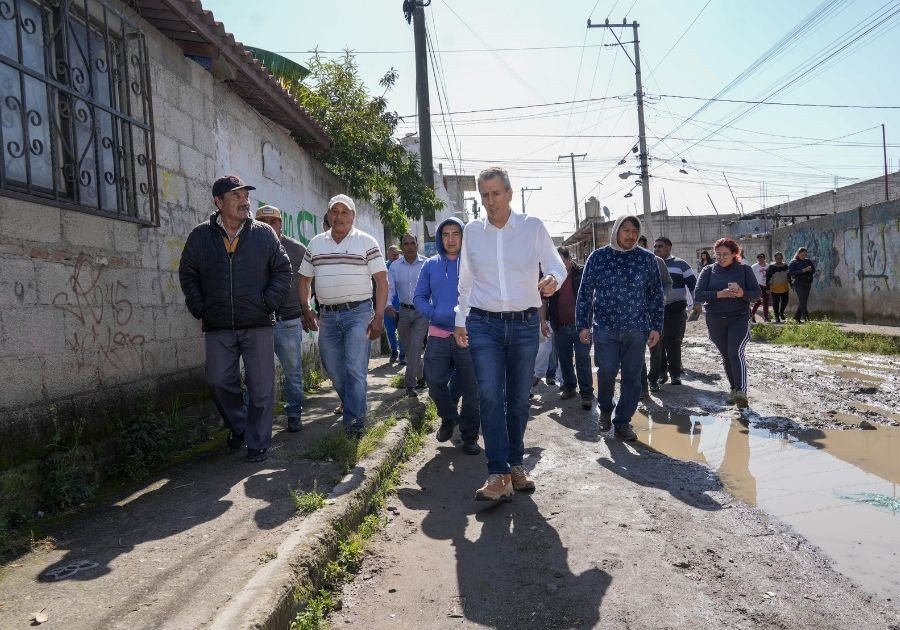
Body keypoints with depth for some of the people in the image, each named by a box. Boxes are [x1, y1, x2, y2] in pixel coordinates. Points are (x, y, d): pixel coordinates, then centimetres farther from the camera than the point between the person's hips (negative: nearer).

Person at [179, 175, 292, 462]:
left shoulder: (264, 234, 1)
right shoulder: (200, 236, 3)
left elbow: (283, 272, 5)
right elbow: (188, 277, 10)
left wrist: (266, 304, -5)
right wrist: (201, 311, 1)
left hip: (258, 325, -1)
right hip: (218, 327, 1)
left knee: (261, 386, 2)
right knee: (219, 381, 5)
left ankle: (257, 443, 16)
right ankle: (239, 426, 31)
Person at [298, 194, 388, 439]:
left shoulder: (366, 242, 0)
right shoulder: (315, 243, 12)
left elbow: (381, 280, -5)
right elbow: (305, 279, 17)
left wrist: (379, 316, -13)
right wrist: (306, 309, 5)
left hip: (358, 313, -4)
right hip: (327, 316, 5)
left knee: (356, 370, -8)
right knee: (334, 371, 11)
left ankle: (354, 422, 0)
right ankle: (354, 407, 32)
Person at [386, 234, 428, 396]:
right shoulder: (395, 266, 1)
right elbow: (389, 287, -4)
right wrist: (388, 304, -23)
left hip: (422, 311, -4)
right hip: (403, 311, 4)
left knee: (415, 346, -13)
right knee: (409, 347, 13)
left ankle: (410, 384, -8)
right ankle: (421, 376, 34)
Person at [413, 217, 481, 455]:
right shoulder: (431, 265, 9)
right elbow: (419, 297, 9)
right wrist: (434, 314, -9)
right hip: (438, 335, 2)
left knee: (471, 388, 2)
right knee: (434, 382, 3)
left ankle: (470, 436, 16)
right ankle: (449, 418, 32)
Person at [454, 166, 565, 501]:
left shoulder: (533, 226, 0)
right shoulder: (472, 231, 5)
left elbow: (555, 263, -1)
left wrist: (553, 278, -25)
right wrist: (460, 320, 14)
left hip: (525, 324, 0)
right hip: (484, 324, 0)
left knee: (519, 398, 9)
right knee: (490, 396, -12)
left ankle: (515, 464, 25)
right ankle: (498, 474, -8)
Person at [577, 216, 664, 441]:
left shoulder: (647, 259, 5)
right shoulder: (597, 257, 2)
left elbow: (656, 295, 7)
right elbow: (585, 293, 3)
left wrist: (656, 327, 1)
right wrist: (583, 325, -1)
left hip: (636, 329, 2)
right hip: (605, 327, -1)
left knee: (632, 377, 3)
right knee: (607, 371, -11)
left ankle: (623, 422, 17)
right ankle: (605, 408, 18)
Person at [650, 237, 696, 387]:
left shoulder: (680, 264, 3)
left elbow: (693, 283, 1)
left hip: (676, 309, -3)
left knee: (674, 343, -1)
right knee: (656, 343, 1)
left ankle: (675, 374, 9)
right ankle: (660, 372, 11)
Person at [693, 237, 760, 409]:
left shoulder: (744, 269, 1)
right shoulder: (708, 271, 2)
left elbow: (756, 293, 0)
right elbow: (698, 295, -7)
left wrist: (742, 293, -21)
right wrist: (719, 294, -22)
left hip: (739, 318, -2)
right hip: (715, 320, 2)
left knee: (735, 352, -20)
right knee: (726, 356, 11)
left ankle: (741, 392, -23)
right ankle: (734, 389, 26)